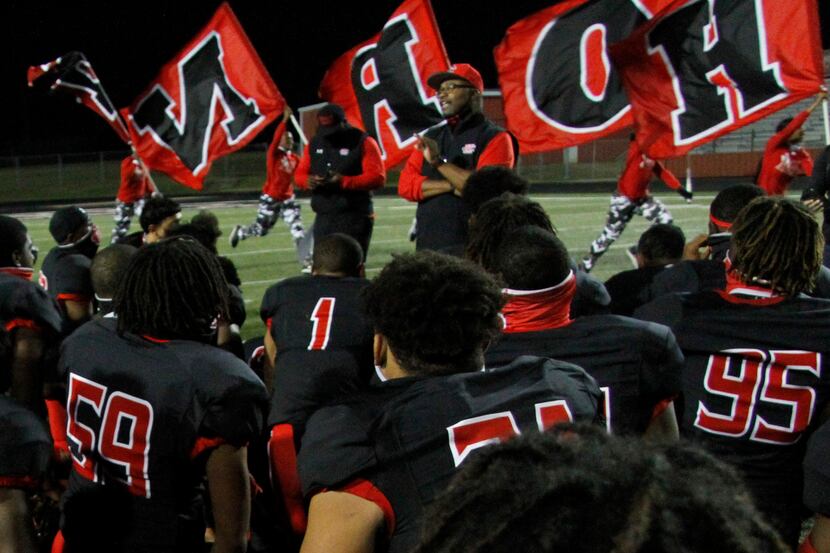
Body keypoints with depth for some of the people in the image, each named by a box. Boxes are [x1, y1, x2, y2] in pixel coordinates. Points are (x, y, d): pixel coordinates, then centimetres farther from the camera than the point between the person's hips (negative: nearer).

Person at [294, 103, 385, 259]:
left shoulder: (363, 142, -6)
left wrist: (344, 181, -24)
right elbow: (299, 174, 16)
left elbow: (377, 177, -13)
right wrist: (308, 181, -10)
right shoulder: (314, 144, 11)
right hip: (323, 218, 6)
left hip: (355, 218, -5)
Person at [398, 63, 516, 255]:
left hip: (472, 247, -5)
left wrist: (439, 162, -15)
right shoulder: (430, 138, 19)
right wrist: (452, 185, -8)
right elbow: (405, 185, 7)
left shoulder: (494, 138, 1)